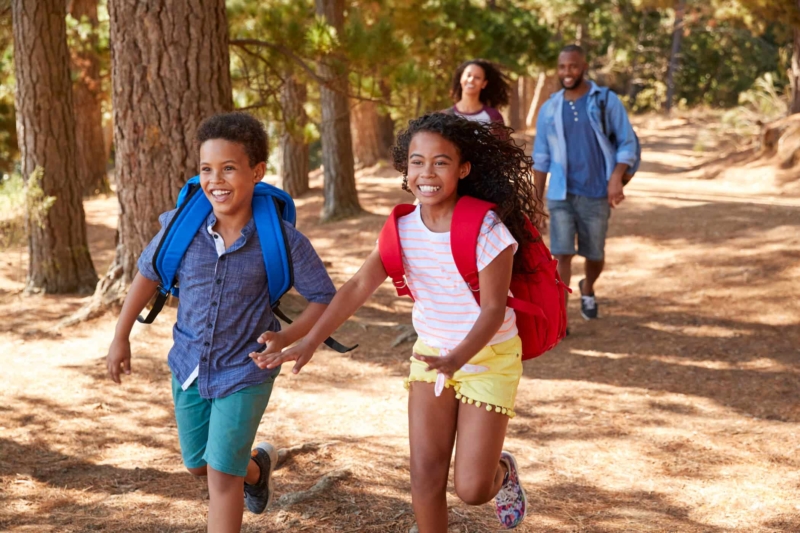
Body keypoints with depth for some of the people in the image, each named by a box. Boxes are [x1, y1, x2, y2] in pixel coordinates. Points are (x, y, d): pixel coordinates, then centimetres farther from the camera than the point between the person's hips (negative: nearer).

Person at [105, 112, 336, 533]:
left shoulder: (282, 240, -22)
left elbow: (324, 298, -11)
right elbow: (148, 273, 3)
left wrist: (288, 338, -28)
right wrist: (120, 337, 9)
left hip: (245, 372, -4)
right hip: (190, 366, 4)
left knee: (221, 473, -7)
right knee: (197, 463, 21)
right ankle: (257, 466, 53)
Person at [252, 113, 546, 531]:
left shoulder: (486, 230, -23)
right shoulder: (403, 228, -8)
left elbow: (494, 309, -22)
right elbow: (359, 286, -12)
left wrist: (457, 359, -39)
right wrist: (309, 343, -22)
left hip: (489, 357, -4)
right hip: (432, 354, 4)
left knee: (472, 490, -4)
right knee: (425, 475, 1)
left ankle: (503, 473, 32)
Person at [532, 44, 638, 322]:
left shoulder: (607, 101, -2)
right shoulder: (549, 109, 5)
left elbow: (627, 143, -2)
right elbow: (541, 158, 10)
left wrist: (616, 178, -17)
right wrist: (536, 199, 8)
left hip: (596, 195, -1)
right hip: (560, 195, 1)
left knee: (595, 255, 11)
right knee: (562, 255, -8)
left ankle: (587, 290, 43)